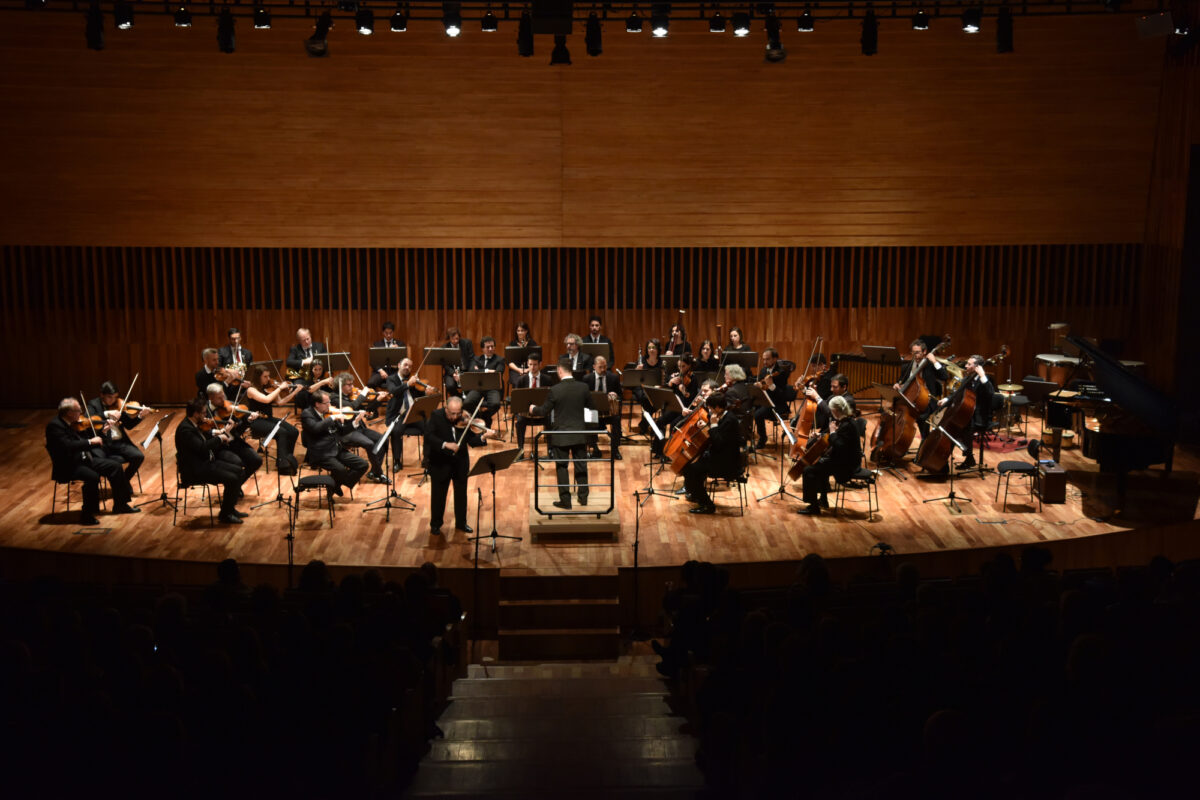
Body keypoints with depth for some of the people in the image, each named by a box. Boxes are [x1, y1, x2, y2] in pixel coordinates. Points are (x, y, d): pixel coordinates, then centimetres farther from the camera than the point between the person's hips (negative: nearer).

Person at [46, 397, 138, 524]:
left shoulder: (74, 423, 8)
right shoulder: (54, 426, -17)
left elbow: (86, 437, 18)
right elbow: (67, 446, -30)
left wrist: (101, 431, 4)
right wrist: (90, 442, -26)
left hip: (84, 460, 9)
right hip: (67, 467, -9)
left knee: (115, 465, 3)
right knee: (92, 477, -33)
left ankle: (120, 505, 14)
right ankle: (87, 515, -19)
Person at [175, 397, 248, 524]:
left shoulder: (195, 425, 8)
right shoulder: (185, 429, -22)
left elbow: (208, 439, 20)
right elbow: (202, 447, -31)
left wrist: (225, 436, 4)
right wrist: (219, 438, -17)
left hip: (207, 462, 10)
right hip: (194, 470, -10)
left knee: (239, 471, 6)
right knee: (231, 479, -20)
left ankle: (230, 508, 15)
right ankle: (225, 515, -4)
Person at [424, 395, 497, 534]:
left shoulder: (464, 420, -8)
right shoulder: (436, 416, -14)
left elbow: (472, 441, -11)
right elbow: (428, 436, -24)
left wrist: (484, 437, -30)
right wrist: (445, 444, -34)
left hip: (460, 461, 3)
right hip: (440, 462, -3)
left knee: (461, 493, 13)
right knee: (438, 493, 7)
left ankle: (461, 523, 29)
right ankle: (435, 524, 23)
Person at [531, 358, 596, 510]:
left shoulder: (555, 390, -14)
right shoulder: (583, 387, -5)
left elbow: (544, 411, -6)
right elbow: (591, 406, 9)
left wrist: (533, 409, 15)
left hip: (561, 435, -3)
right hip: (579, 434, 3)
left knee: (561, 467, 6)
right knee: (581, 465, 14)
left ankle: (565, 500, 8)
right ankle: (583, 497, 20)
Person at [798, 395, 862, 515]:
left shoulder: (846, 426, -24)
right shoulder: (845, 421, 7)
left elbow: (838, 447, -32)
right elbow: (838, 443, 20)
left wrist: (833, 432, -21)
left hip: (847, 465, -11)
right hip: (846, 460, 11)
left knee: (809, 470, -14)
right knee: (819, 464, 33)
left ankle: (813, 506, -8)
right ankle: (823, 500, 41)